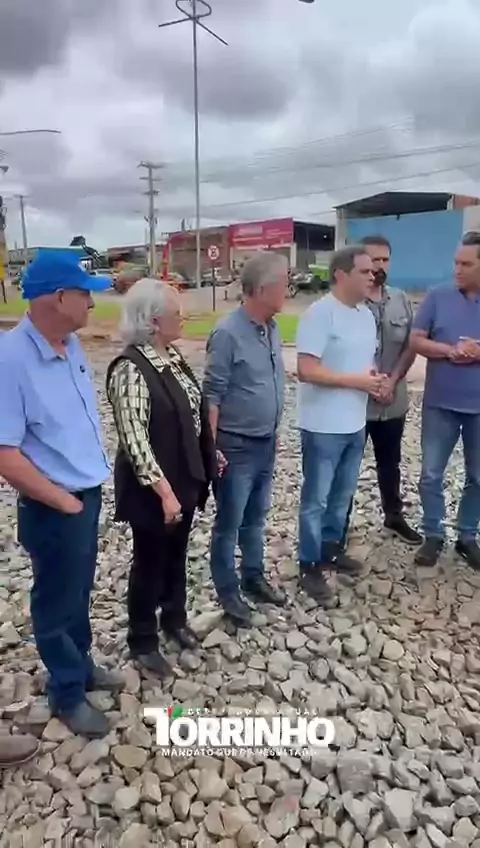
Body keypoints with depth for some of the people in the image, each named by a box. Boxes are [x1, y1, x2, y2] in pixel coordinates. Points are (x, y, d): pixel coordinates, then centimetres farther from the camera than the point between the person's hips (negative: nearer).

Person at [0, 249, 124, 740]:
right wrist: (65, 502, -14)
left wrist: (85, 493, 11)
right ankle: (67, 694, 35)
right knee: (57, 603, 14)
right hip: (54, 509, -7)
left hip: (87, 495, 7)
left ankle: (80, 666, 47)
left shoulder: (70, 344, 1)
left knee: (79, 593, 25)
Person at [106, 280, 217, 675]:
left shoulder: (172, 355, 4)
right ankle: (143, 642, 31)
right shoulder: (131, 370, -23)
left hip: (186, 477, 8)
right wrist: (164, 490, -25)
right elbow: (135, 440, -25)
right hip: (154, 488, -8)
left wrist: (211, 454, 17)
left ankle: (175, 618, 45)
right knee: (150, 562, 10)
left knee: (177, 555, 23)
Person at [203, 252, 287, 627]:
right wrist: (211, 449, -17)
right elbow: (212, 396, -17)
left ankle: (254, 576, 38)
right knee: (229, 524, 9)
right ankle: (228, 591, 25)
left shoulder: (273, 328, 4)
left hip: (267, 443, 7)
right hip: (236, 447, -7)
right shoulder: (228, 333, -19)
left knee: (256, 518, 21)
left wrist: (275, 432, 17)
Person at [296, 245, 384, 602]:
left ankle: (331, 547, 39)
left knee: (343, 494, 20)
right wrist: (356, 381, -20)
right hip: (323, 427, -8)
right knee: (316, 499, 5)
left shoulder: (366, 314, 9)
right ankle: (310, 566, 19)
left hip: (355, 423, 8)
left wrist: (374, 377, -3)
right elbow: (306, 371, -23)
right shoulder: (320, 313, -17)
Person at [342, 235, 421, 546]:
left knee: (390, 463, 21)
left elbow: (411, 346, 5)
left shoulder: (402, 301, 5)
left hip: (393, 401, 5)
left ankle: (394, 516, 40)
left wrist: (392, 381, -8)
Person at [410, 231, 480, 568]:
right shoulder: (438, 297, -1)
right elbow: (416, 341, -5)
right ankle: (434, 535, 22)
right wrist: (451, 351, -19)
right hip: (440, 404, 0)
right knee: (431, 474, 5)